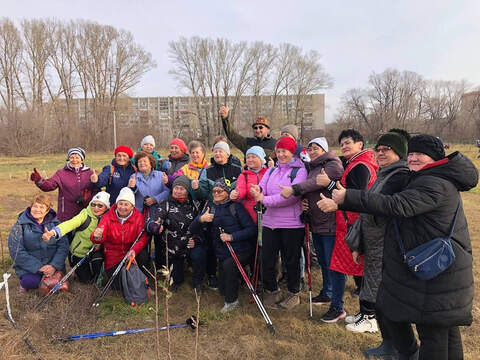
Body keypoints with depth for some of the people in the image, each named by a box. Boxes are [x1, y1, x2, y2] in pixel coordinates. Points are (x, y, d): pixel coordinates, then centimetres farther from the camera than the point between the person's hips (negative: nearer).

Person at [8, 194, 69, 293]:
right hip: (29, 267, -2)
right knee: (32, 282, -29)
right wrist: (38, 267, -19)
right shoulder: (20, 225, -3)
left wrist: (54, 265, -19)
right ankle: (24, 283, 6)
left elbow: (63, 245, -3)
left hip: (52, 264, 2)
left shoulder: (55, 223, 3)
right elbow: (16, 251, -10)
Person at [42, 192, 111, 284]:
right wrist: (53, 232, -58)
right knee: (85, 279, 6)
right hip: (79, 252, -2)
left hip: (94, 252, 2)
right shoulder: (85, 214, -23)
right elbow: (71, 223, -40)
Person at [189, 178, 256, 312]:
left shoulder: (236, 206, -7)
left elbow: (251, 229, -12)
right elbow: (193, 230, 0)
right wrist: (200, 219, -21)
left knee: (228, 264, -33)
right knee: (223, 289, 8)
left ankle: (232, 301, -13)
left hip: (240, 252, -5)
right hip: (222, 255, 5)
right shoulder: (210, 208, 7)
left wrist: (232, 236, -22)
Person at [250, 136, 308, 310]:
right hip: (270, 222, 5)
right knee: (267, 258, 8)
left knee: (291, 260, 9)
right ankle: (272, 290, 28)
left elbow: (292, 195, -19)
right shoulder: (271, 171, 14)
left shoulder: (300, 170, -5)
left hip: (292, 224, -5)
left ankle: (294, 293, 27)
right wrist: (257, 191, -24)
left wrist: (265, 200, -22)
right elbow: (261, 188, 1)